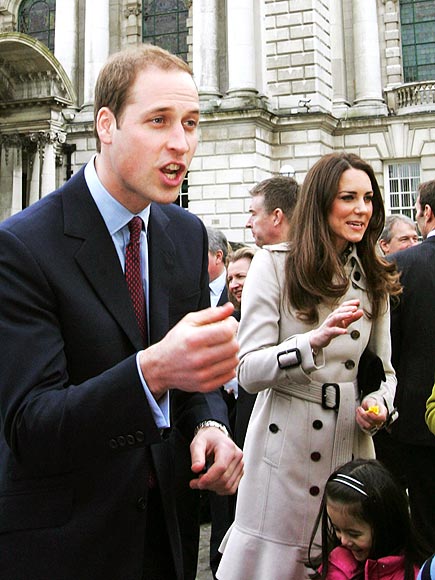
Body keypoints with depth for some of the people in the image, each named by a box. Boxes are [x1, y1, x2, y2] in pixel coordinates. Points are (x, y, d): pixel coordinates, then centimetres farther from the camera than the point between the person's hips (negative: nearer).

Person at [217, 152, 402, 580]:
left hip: (351, 445, 4)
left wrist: (380, 405, -7)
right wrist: (315, 340, -27)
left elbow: (382, 368, 15)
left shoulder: (373, 278, 9)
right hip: (285, 446, -4)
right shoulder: (275, 263, -6)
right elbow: (248, 371, -12)